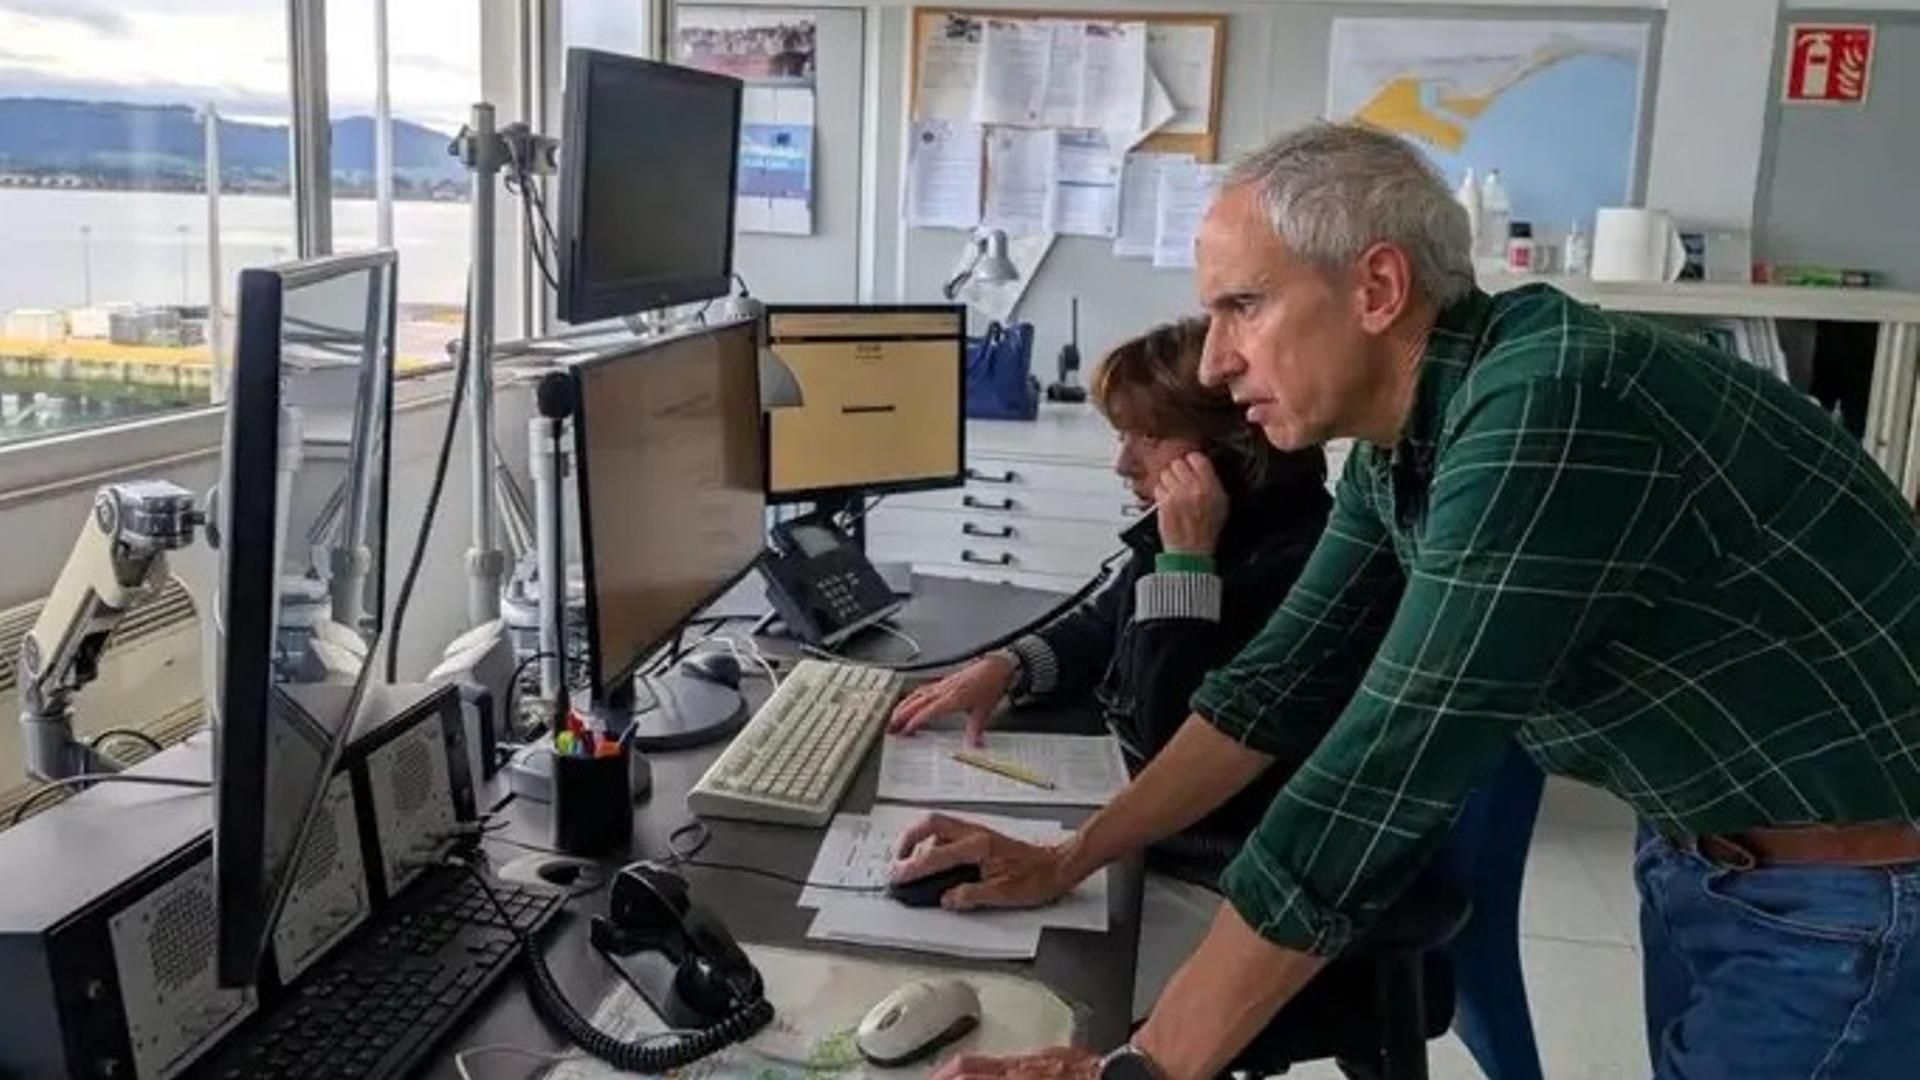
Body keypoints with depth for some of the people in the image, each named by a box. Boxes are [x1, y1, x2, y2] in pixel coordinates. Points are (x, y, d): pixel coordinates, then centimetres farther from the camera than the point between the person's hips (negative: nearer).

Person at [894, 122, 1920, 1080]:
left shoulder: (1547, 411, -31)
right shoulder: (1400, 445, -2)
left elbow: (1380, 783, -33)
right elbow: (1286, 678, 6)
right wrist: (1063, 861, 5)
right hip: (1700, 857, 7)